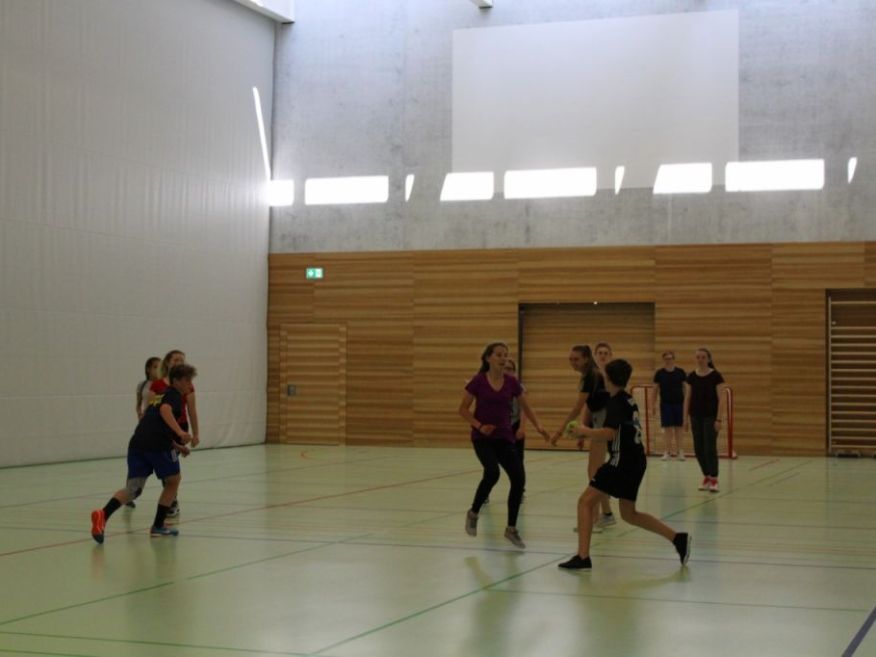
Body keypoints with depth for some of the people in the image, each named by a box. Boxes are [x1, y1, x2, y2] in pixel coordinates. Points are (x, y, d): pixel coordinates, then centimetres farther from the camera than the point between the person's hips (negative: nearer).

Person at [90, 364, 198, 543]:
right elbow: (165, 410, -17)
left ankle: (103, 514, -25)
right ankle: (158, 526, 16)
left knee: (133, 488, 2)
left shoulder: (162, 395, 32)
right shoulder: (174, 395, 7)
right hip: (158, 445, -7)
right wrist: (180, 432, -27)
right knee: (173, 481, 16)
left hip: (137, 443, 7)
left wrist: (177, 446, 41)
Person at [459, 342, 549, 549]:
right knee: (492, 472, -29)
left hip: (504, 438, 4)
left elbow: (526, 408, 12)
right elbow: (463, 409, -2)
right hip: (482, 438, -4)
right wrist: (479, 425, -15)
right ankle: (473, 513, -4)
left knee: (519, 479, -9)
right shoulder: (478, 381, -7)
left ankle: (511, 529, 8)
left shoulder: (511, 382, 2)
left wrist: (538, 426, -4)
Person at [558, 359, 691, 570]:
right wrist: (589, 434, 17)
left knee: (585, 501, -3)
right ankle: (678, 538, 13)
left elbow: (608, 434, -25)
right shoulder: (628, 400, 16)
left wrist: (585, 431, -9)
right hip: (635, 461, 9)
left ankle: (582, 557, -7)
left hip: (622, 462, -9)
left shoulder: (616, 402, -13)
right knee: (629, 514, 19)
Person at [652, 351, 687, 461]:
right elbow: (656, 389, 5)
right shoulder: (659, 373, 0)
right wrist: (653, 405, 4)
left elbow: (684, 388, 5)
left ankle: (679, 451, 13)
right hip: (665, 404, 0)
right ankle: (667, 451, 6)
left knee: (678, 428, 5)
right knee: (667, 428, 0)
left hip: (678, 403, 0)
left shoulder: (680, 372, 0)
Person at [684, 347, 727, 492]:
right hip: (696, 417, 4)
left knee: (710, 448, -7)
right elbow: (687, 398, 8)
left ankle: (714, 479, 0)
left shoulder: (716, 376, -9)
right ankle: (706, 477, 20)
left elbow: (721, 399, -10)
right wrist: (686, 418, 4)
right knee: (698, 448, 6)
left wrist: (719, 419, -15)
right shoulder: (691, 376, 3)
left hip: (710, 417, -4)